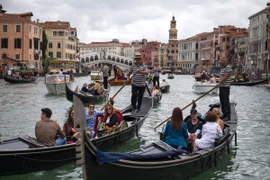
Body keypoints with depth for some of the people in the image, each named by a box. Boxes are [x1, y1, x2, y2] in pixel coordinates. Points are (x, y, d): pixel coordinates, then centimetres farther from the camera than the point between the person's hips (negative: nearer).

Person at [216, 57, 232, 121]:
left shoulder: (228, 68, -12)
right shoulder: (222, 68, 17)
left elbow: (225, 77, -19)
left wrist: (219, 83, -21)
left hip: (225, 87, -9)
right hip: (221, 87, 10)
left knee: (226, 101, -9)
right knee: (222, 101, 11)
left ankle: (228, 116, -7)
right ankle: (224, 114, 19)